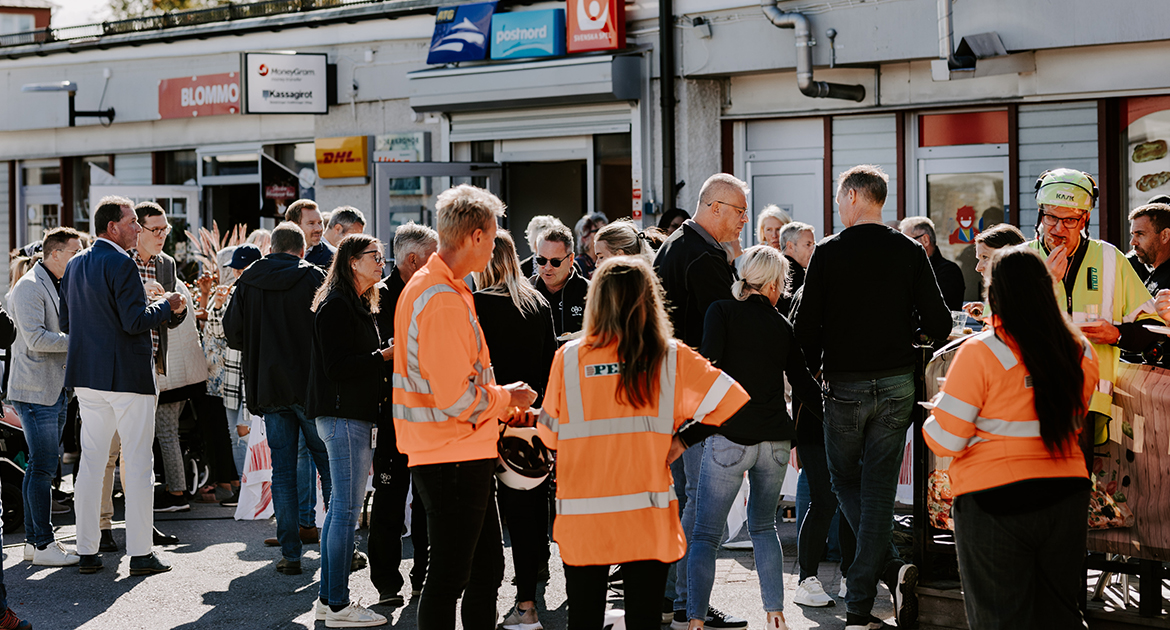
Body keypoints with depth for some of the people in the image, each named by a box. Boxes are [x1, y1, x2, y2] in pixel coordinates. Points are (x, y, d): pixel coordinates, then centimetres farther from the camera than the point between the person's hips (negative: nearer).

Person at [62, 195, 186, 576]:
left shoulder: (74, 265, 11)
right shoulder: (121, 265, -15)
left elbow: (65, 323, 15)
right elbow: (136, 321, -20)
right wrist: (166, 305, -4)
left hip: (87, 375, 8)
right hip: (128, 375, -8)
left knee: (91, 462, 10)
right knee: (138, 463, -1)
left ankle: (87, 551, 13)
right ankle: (140, 553, 1)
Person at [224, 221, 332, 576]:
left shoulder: (248, 282, 2)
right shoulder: (313, 278, -6)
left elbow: (233, 336, 6)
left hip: (269, 388, 2)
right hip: (309, 387, -2)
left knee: (283, 470, 6)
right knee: (329, 466, 8)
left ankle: (289, 553, 4)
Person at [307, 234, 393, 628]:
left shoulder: (359, 305, 19)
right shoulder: (336, 306, -12)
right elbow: (337, 367, -19)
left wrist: (382, 382, 12)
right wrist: (385, 355, -14)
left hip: (355, 415, 10)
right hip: (344, 417, -10)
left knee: (340, 508, 12)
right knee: (346, 510, -8)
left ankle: (329, 598, 18)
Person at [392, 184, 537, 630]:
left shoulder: (425, 286, 13)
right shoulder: (444, 301, -21)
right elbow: (458, 398, -24)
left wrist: (499, 402, 15)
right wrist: (505, 398, -7)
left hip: (465, 455, 10)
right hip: (453, 457, -10)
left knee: (487, 569, 17)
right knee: (449, 578, -2)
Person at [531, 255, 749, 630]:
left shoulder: (569, 357, -4)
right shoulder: (670, 357, -2)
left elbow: (550, 434, 4)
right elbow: (730, 398, -3)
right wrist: (682, 440, 3)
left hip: (583, 517, 0)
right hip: (648, 515, 0)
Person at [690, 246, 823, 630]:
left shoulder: (723, 311, -2)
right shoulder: (783, 327, 10)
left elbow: (708, 364, -14)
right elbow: (804, 384, 14)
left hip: (729, 437, -4)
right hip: (775, 439, 4)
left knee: (706, 534, 2)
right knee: (764, 526, 21)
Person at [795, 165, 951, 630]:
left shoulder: (828, 253, -7)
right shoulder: (910, 253, -1)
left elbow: (805, 325, -8)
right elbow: (940, 326, -4)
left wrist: (814, 367, 11)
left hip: (844, 385, -2)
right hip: (896, 385, 2)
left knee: (845, 483, 15)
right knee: (879, 489, 5)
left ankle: (892, 570, 0)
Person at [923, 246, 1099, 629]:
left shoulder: (980, 353, -13)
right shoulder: (1081, 353, 3)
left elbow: (945, 441, -11)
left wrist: (937, 408, 8)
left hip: (995, 499, -5)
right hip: (1067, 495, 5)